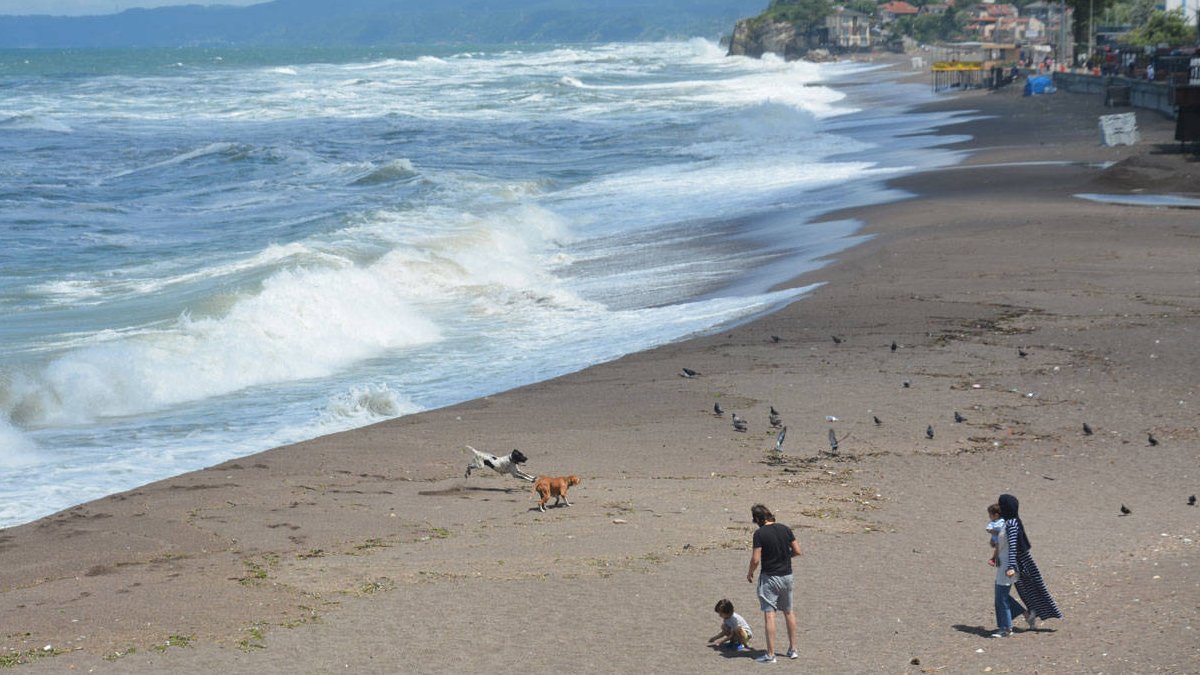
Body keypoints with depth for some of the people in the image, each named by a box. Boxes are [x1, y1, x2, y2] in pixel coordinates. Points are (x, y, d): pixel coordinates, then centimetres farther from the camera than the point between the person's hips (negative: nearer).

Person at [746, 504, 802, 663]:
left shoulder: (760, 533, -15)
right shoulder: (785, 529, 0)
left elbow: (756, 559, -17)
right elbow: (797, 551, 3)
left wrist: (750, 573, 2)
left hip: (769, 577, -6)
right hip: (787, 575, 6)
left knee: (769, 614, -3)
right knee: (789, 612, 18)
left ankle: (770, 654, -5)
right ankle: (792, 649, 25)